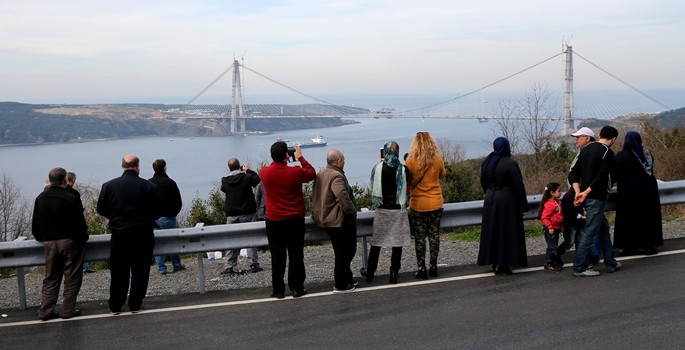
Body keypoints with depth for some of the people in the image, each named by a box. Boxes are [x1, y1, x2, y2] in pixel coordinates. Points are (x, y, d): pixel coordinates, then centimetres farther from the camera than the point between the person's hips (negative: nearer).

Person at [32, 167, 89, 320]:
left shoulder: (40, 199, 5)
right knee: (72, 278, 3)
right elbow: (79, 224, -14)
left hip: (49, 243, 5)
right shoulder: (71, 199, -14)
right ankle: (68, 310, 3)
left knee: (50, 278, 12)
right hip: (69, 242, -5)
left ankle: (45, 311, 9)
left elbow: (35, 225, 12)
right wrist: (83, 239, 1)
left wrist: (42, 238, 25)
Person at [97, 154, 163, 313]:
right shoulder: (149, 187, -8)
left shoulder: (108, 186, -4)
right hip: (143, 235, -1)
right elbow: (159, 210, -3)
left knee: (118, 271, 10)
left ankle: (115, 306, 15)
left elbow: (101, 209, 2)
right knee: (140, 270, 7)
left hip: (119, 235, 1)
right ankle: (135, 305, 10)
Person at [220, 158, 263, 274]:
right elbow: (257, 179, 7)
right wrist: (248, 170, 18)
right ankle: (253, 264, 4)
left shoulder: (225, 181, -6)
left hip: (231, 215, 2)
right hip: (247, 213, -2)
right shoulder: (246, 177, -11)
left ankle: (229, 267, 6)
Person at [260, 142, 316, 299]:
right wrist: (300, 157, 14)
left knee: (277, 257, 7)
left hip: (274, 221, 1)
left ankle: (278, 290, 10)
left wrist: (276, 157, 19)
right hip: (295, 220, -1)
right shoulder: (295, 172, -13)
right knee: (296, 255, 8)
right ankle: (297, 288, 12)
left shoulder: (265, 172, -7)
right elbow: (312, 173, 6)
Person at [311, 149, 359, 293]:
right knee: (345, 252, 0)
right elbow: (343, 197, -33)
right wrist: (352, 210, -18)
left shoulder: (320, 174, 11)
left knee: (341, 252, 21)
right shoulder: (336, 176, -21)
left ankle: (347, 278, 31)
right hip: (341, 221, -10)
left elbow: (315, 197, 18)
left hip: (326, 220, 10)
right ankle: (340, 284, 5)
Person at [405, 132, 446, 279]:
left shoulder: (411, 162, -14)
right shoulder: (438, 160, -8)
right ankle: (433, 266, 18)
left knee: (420, 237, 7)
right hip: (436, 204, 2)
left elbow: (407, 183, -3)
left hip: (418, 205, -2)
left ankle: (421, 268, 8)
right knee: (434, 235, 13)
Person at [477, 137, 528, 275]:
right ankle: (502, 264, 2)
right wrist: (524, 205, -6)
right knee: (506, 232, 1)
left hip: (490, 201, 6)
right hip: (507, 201, -6)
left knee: (492, 231, 13)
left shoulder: (486, 163, 4)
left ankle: (494, 262, 19)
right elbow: (519, 186, -13)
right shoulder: (510, 164, -14)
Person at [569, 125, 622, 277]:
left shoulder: (586, 149, 12)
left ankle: (610, 263, 26)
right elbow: (601, 177, -20)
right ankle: (579, 267, 0)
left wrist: (578, 192, -3)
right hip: (596, 198, -8)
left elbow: (573, 173, 6)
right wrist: (586, 193, -14)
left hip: (586, 196, 8)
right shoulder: (607, 153, -10)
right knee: (590, 232, -3)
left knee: (604, 228, 19)